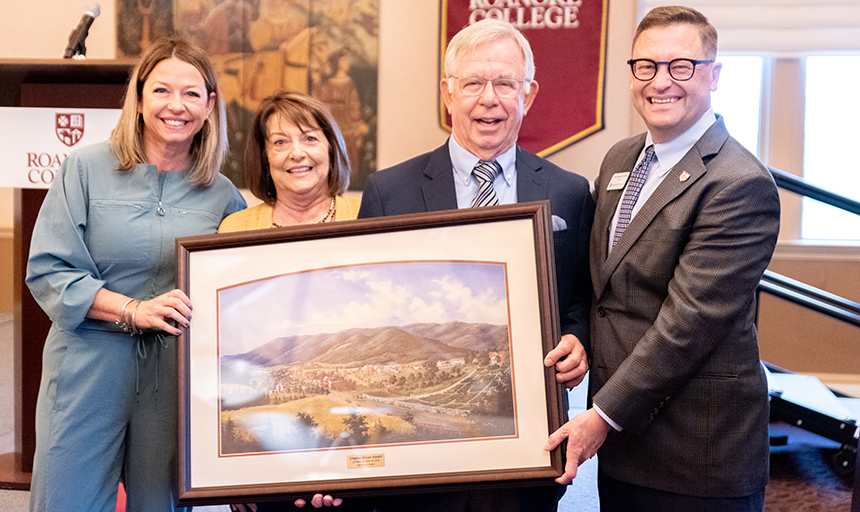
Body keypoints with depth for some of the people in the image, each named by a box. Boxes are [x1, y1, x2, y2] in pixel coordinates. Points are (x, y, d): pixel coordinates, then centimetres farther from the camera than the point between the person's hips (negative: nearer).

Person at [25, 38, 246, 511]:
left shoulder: (223, 195, 6)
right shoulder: (86, 168, 0)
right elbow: (46, 271, -5)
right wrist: (133, 310, -16)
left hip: (179, 380, 2)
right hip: (89, 369, -1)